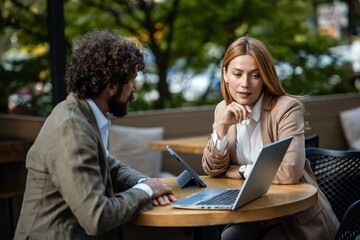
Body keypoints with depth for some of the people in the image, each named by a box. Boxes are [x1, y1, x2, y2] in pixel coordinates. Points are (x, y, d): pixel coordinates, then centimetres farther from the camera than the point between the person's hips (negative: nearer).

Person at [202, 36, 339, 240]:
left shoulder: (286, 107, -18)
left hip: (298, 218, -4)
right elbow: (212, 170, -2)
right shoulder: (223, 109, 1)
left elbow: (290, 172, -29)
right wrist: (222, 127, -18)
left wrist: (240, 171, -15)